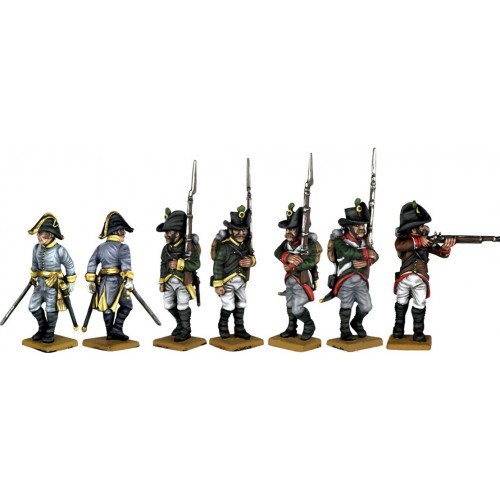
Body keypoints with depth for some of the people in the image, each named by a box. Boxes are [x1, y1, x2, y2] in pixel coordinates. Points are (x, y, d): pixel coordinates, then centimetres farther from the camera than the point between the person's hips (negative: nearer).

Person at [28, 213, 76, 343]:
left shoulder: (59, 250, -19)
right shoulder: (36, 248, -2)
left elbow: (69, 265, -7)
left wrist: (71, 282, -2)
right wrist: (33, 277, 22)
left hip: (54, 284, -6)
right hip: (40, 283, 6)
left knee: (51, 309, 4)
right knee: (33, 306, 8)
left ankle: (50, 332, 23)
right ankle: (43, 327, 30)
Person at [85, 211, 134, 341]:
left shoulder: (100, 247, 12)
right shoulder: (123, 247, -7)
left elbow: (91, 264, 10)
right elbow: (126, 264, -21)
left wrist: (91, 281, 12)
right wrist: (129, 280, -28)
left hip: (103, 281, 6)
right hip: (117, 281, -6)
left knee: (107, 307, 12)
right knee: (126, 305, 8)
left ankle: (110, 333, 16)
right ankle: (116, 328, -4)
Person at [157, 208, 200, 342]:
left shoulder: (189, 246, -15)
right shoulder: (166, 248, 4)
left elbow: (196, 264, -20)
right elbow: (163, 266, 13)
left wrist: (179, 264, -26)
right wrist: (161, 283, 12)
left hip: (183, 282, -6)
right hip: (169, 281, 6)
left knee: (182, 306, -5)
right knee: (168, 305, 12)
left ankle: (186, 331, 12)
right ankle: (180, 323, 35)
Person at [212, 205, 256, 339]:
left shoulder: (246, 245, 2)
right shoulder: (224, 246, -19)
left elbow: (252, 258, 15)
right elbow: (218, 266, -19)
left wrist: (250, 261, -12)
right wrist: (218, 285, -19)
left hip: (241, 282, 7)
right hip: (227, 282, -7)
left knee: (241, 306, 13)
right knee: (229, 306, -3)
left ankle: (239, 329, 27)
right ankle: (223, 326, 22)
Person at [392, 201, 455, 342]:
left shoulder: (426, 240, 2)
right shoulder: (402, 238, -4)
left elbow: (442, 254, -3)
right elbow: (399, 246, -29)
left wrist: (446, 247, -27)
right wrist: (418, 241, -32)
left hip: (421, 280, 1)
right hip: (404, 279, -1)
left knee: (419, 306, 6)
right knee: (401, 304, 13)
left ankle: (418, 331, 16)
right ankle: (399, 328, 24)